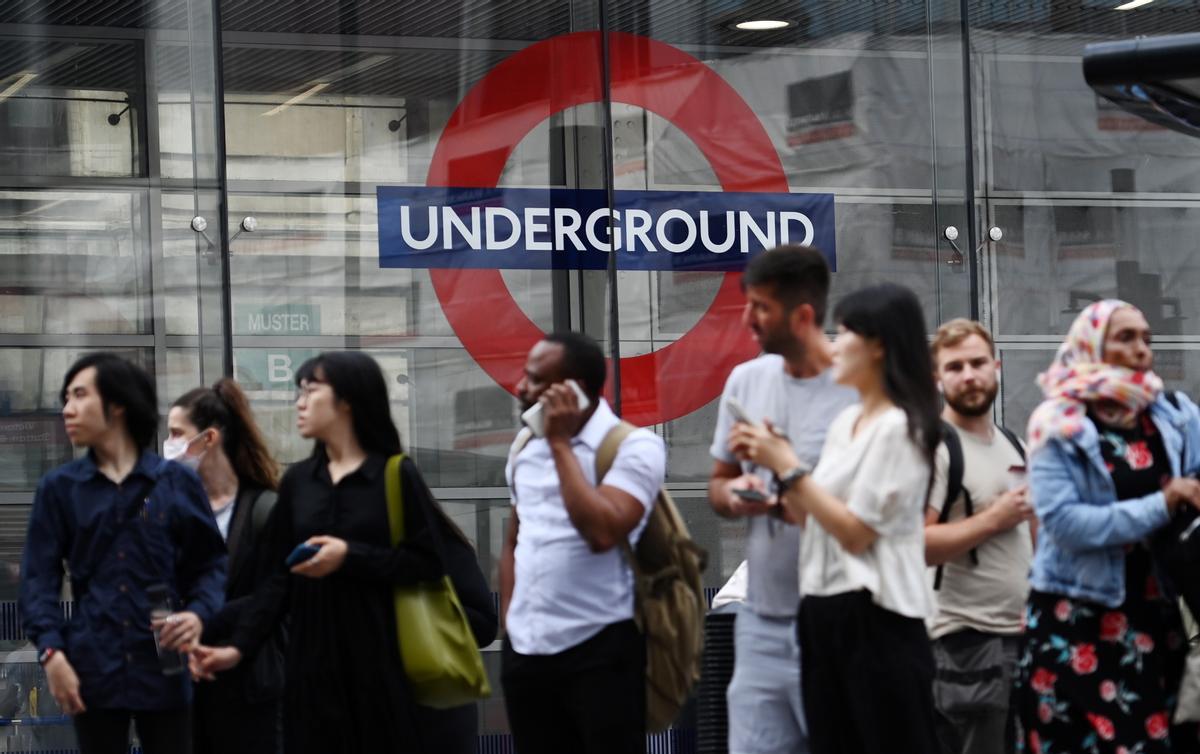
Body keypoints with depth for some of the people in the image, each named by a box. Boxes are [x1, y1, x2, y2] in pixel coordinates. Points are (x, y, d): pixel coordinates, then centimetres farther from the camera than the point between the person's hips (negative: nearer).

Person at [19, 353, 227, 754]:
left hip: (164, 667, 0)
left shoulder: (178, 482, 5)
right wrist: (51, 651, -10)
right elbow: (39, 579, 3)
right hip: (93, 670, 1)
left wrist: (200, 614, -12)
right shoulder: (59, 488, 6)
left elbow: (211, 564, 8)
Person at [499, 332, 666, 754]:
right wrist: (508, 621, 13)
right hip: (526, 650, 7)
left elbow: (602, 532, -23)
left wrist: (561, 444, -16)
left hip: (600, 650, -7)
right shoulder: (525, 448, 13)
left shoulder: (634, 447, -9)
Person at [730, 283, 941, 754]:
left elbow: (855, 533, -15)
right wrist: (773, 463, 4)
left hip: (875, 620, -9)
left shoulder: (899, 427, -12)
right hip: (823, 614, 9)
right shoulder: (844, 422, 14)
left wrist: (790, 467, -12)